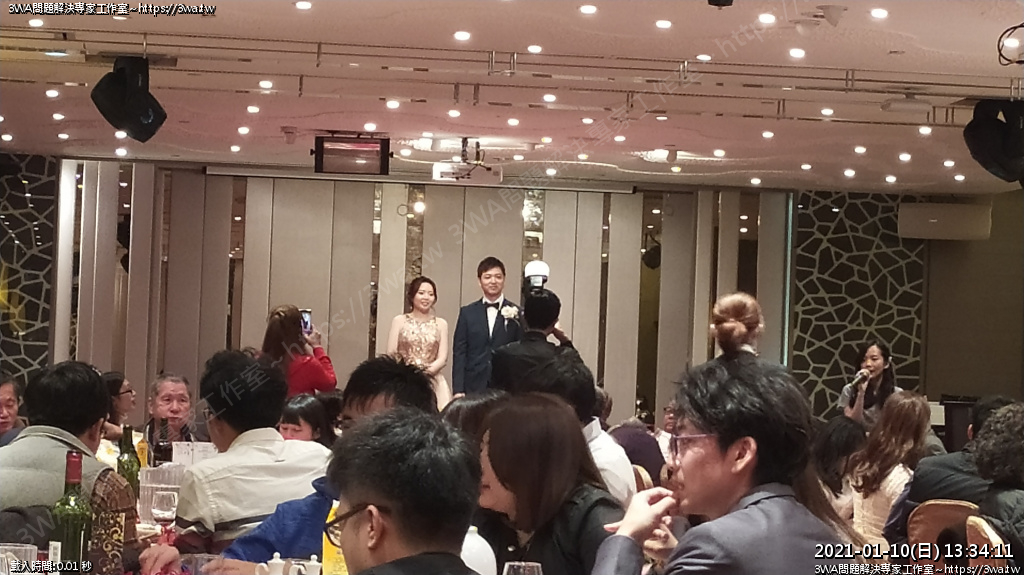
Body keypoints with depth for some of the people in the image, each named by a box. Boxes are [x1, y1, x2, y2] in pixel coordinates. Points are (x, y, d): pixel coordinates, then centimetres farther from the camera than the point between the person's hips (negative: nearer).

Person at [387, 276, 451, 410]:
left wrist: (426, 371, -14)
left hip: (433, 382, 1)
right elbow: (391, 355, 2)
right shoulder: (399, 321, 7)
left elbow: (443, 358, 3)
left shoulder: (441, 324, 11)